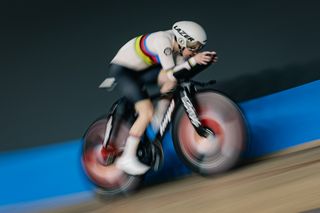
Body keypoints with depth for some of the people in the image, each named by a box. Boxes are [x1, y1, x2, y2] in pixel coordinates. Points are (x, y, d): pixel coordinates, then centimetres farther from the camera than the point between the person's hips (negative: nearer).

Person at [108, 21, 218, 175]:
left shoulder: (176, 44, -1)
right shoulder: (164, 42, -27)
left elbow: (182, 69, 1)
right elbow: (170, 74, -32)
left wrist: (205, 59, -12)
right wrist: (194, 60, -35)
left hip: (139, 70, 9)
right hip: (121, 70, -9)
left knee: (174, 81, -10)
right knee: (147, 113, -19)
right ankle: (127, 159, -16)